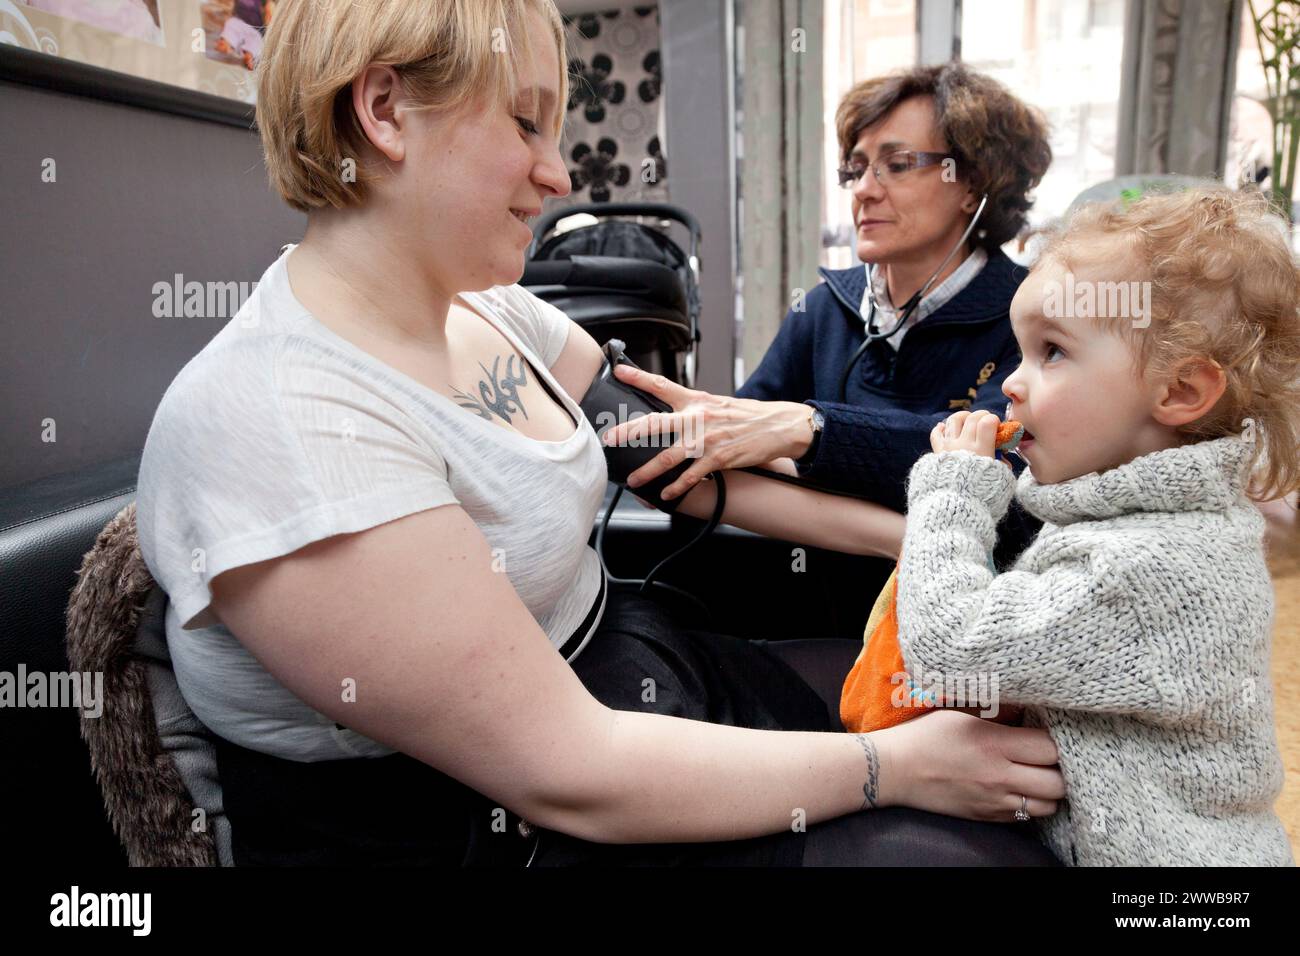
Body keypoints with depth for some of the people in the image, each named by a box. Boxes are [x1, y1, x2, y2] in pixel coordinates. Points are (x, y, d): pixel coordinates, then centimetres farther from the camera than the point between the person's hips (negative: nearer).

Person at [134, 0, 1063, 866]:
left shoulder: (491, 314, 0)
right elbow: (567, 774, -26)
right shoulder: (279, 423, -27)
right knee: (961, 842, -7)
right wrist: (899, 766, -18)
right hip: (501, 824, -7)